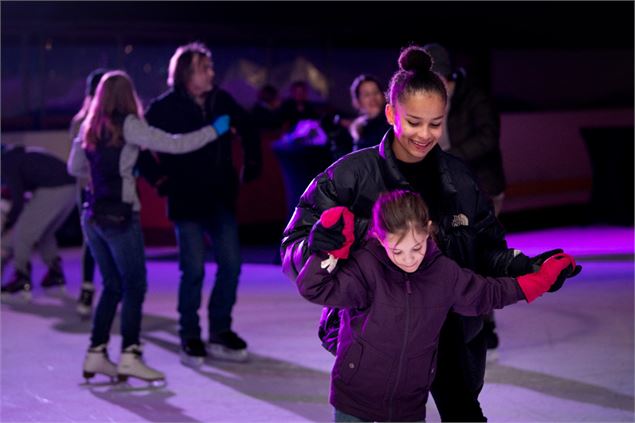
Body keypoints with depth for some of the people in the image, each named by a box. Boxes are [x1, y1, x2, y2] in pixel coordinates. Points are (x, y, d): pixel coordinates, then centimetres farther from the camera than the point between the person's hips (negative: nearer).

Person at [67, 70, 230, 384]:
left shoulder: (89, 127, 9)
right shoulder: (128, 126, -10)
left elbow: (74, 167, 20)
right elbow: (174, 145, -12)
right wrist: (214, 130, -2)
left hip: (94, 217, 7)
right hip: (120, 216, -7)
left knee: (112, 287, 14)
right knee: (134, 286, -1)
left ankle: (96, 354, 12)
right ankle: (129, 356, -6)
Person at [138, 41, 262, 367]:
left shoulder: (221, 100, 4)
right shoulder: (165, 108, -9)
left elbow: (248, 130, 19)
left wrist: (251, 164, 13)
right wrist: (160, 178, -8)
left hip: (221, 198, 5)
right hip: (187, 201, -5)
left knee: (231, 264, 3)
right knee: (194, 270, -4)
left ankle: (220, 333, 16)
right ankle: (190, 339, 8)